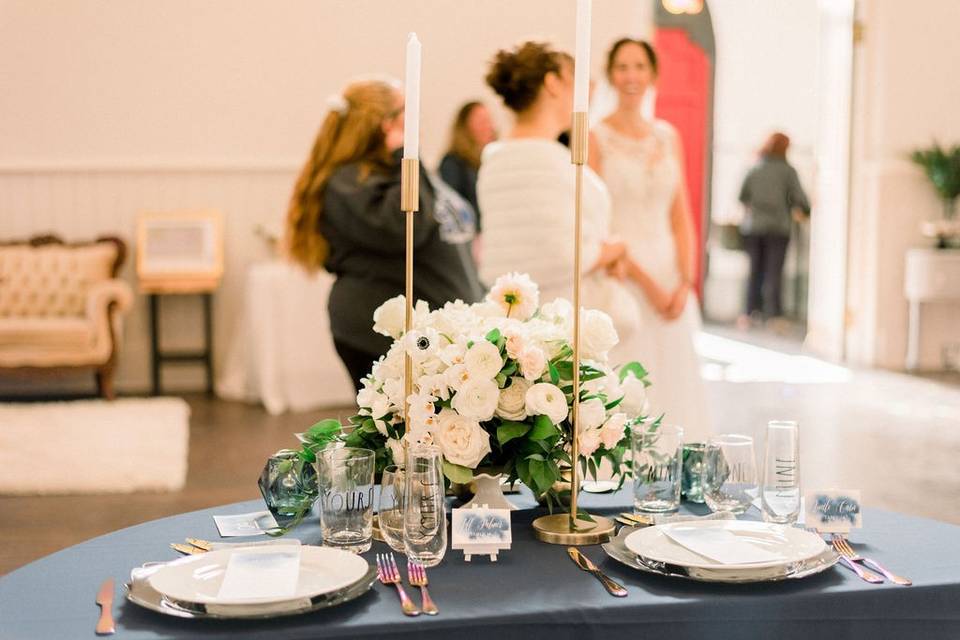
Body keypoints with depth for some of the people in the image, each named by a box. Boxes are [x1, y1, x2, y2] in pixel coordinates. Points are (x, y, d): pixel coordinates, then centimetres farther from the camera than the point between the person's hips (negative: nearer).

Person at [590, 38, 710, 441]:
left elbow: (680, 216, 11)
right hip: (621, 281, -5)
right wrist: (646, 282, -13)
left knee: (673, 384, 7)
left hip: (670, 276, 5)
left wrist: (685, 282, -3)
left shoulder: (668, 136, 12)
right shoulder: (595, 139, -4)